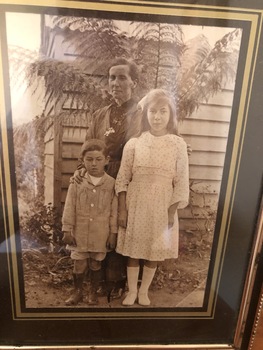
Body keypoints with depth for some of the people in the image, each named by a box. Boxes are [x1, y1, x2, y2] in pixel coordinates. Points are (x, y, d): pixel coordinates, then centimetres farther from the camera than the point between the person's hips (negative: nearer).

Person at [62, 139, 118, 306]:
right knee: (79, 264, 11)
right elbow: (70, 208, -2)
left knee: (96, 264, 15)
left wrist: (113, 233, -3)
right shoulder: (77, 182, -5)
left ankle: (93, 292, 37)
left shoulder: (111, 183, -7)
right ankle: (78, 291, 35)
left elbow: (114, 211, -4)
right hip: (80, 233, 1)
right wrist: (67, 230, -3)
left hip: (101, 234, 0)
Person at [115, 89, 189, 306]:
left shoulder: (178, 145, -5)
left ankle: (144, 291, 38)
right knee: (133, 250, 13)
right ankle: (132, 291, 36)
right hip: (136, 205, 0)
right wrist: (122, 210, -5)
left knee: (154, 251, 14)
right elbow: (122, 180, -3)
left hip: (162, 207, 0)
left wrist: (171, 213, -6)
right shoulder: (134, 143, -5)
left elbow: (181, 183, -4)